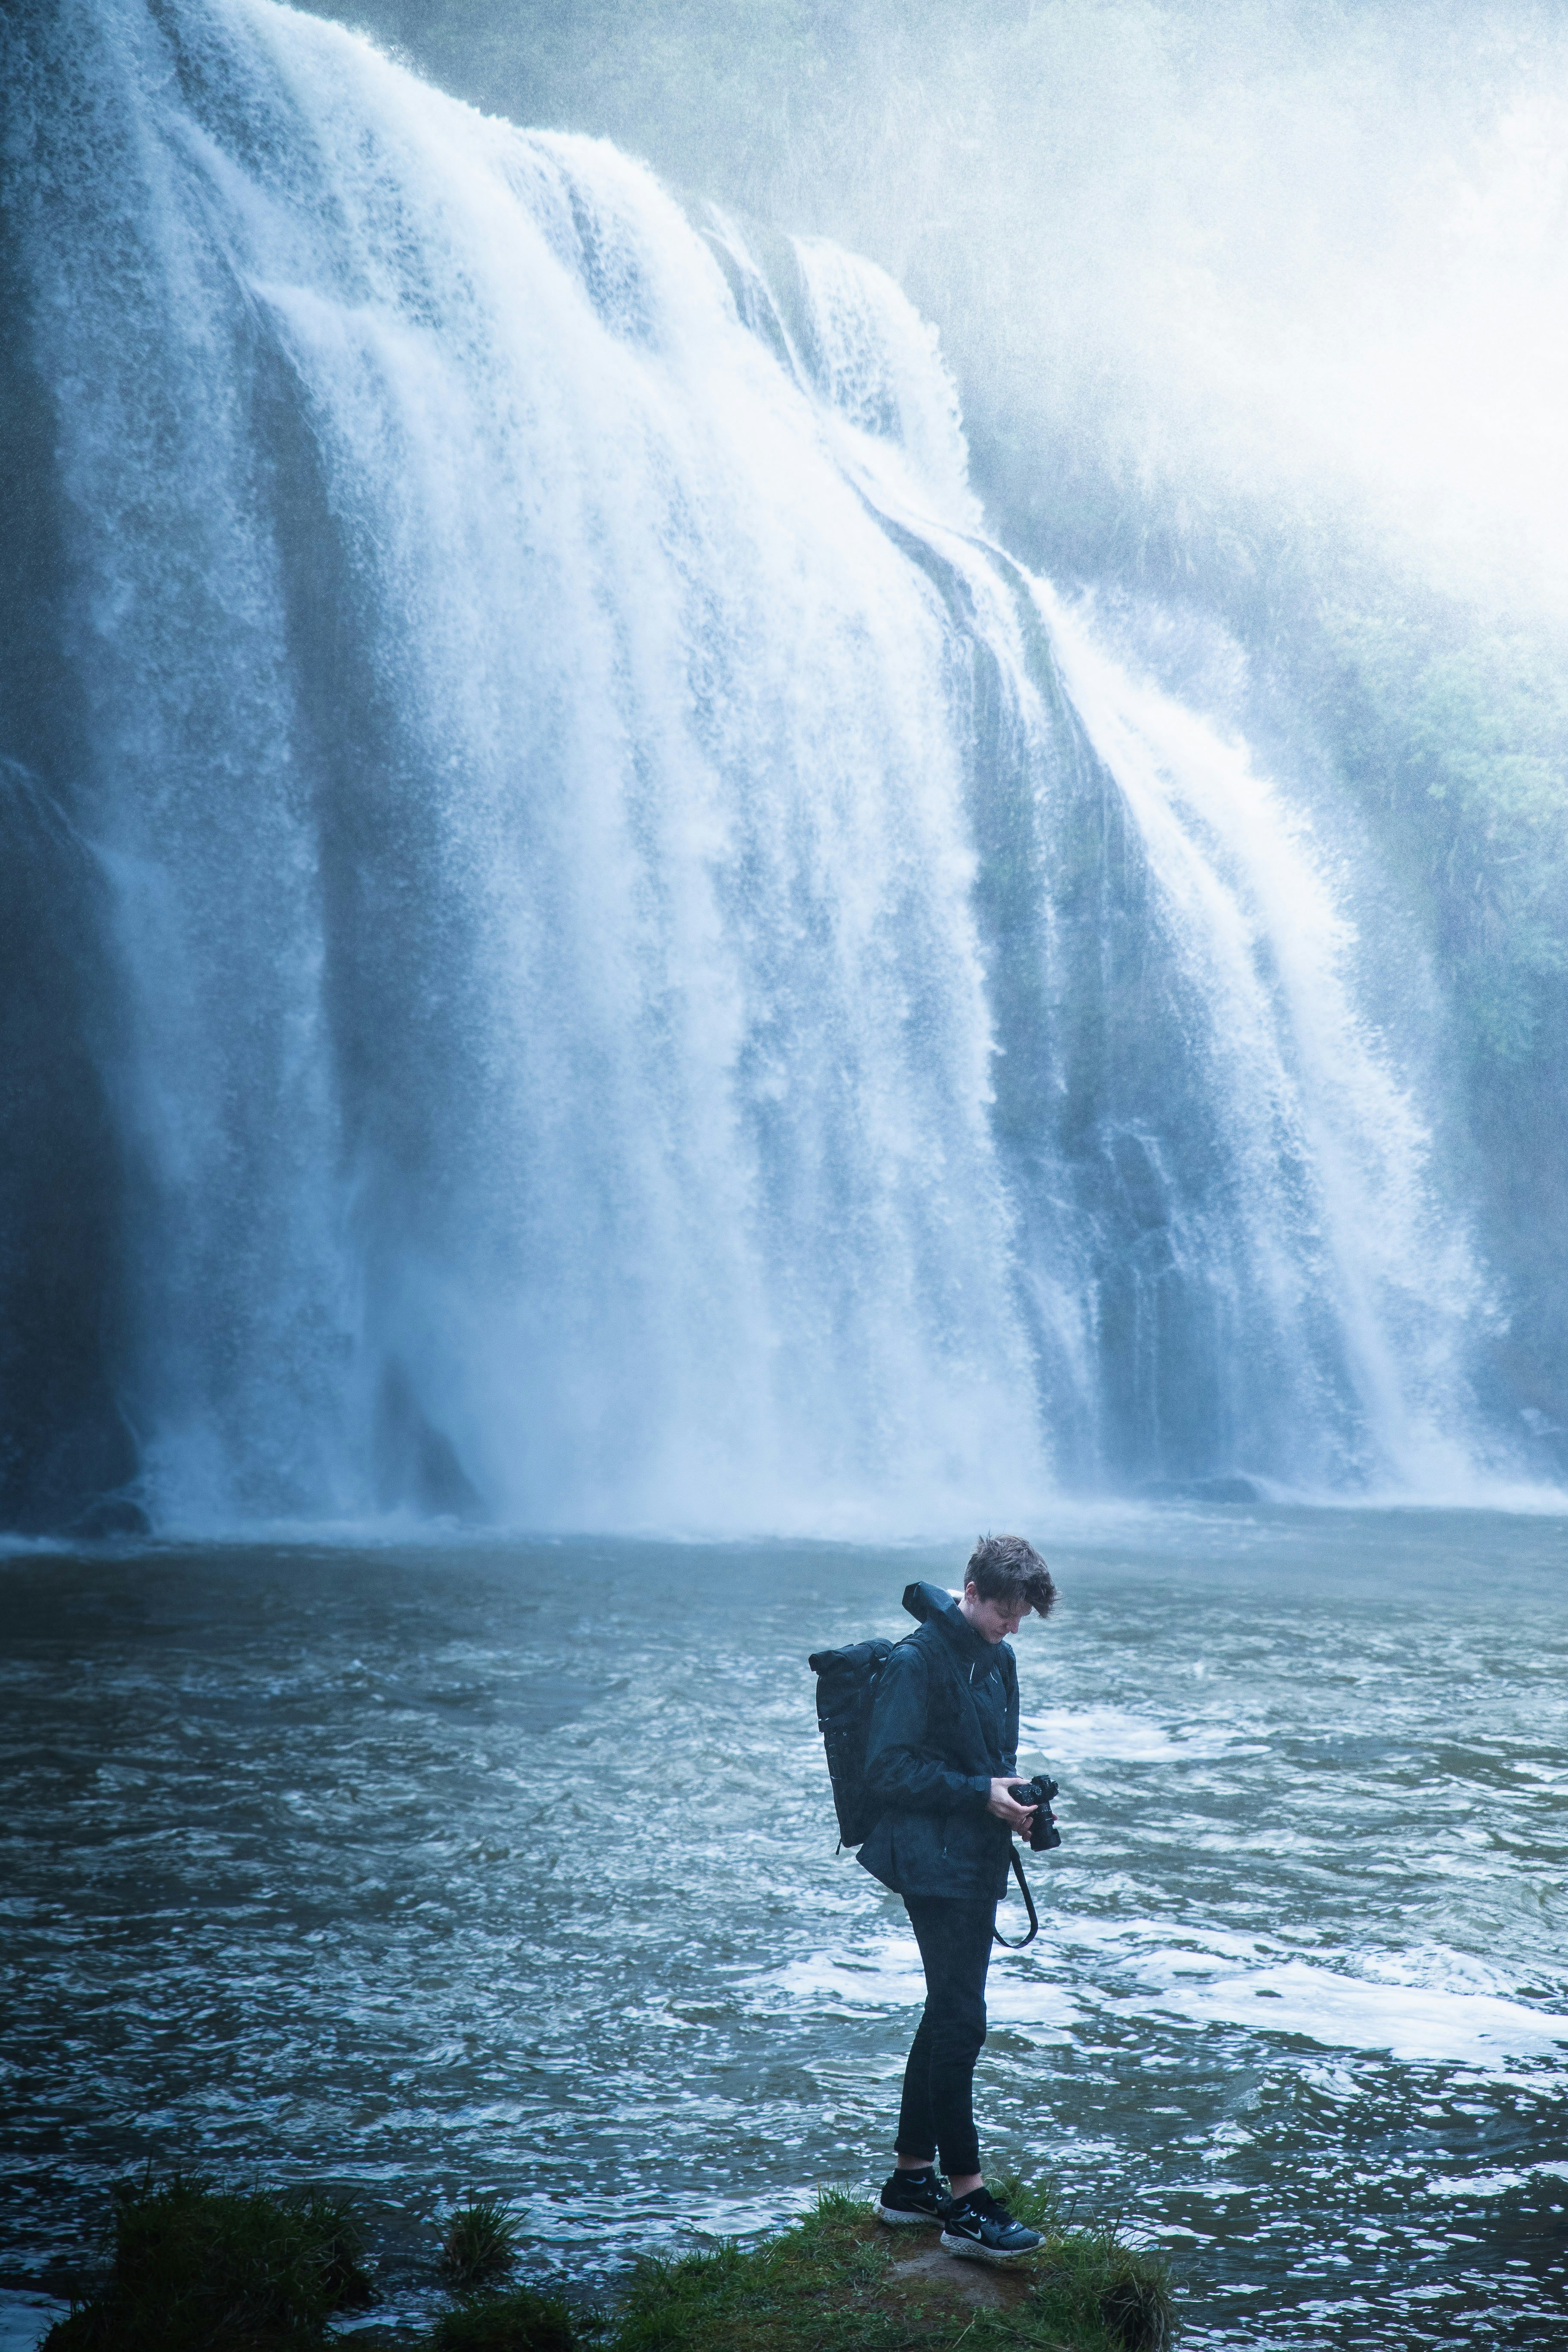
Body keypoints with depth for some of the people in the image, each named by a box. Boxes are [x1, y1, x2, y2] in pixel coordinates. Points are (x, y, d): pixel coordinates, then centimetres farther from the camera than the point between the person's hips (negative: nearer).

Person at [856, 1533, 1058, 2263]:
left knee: (948, 2017, 14)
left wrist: (1015, 1796, 2)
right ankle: (966, 2202, -5)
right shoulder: (916, 1661, -15)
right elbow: (888, 1771, -18)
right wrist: (981, 1793, -19)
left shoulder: (998, 1661, 12)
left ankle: (910, 2179, 24)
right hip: (933, 1863, -9)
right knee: (959, 2021, -10)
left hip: (979, 1862, 9)